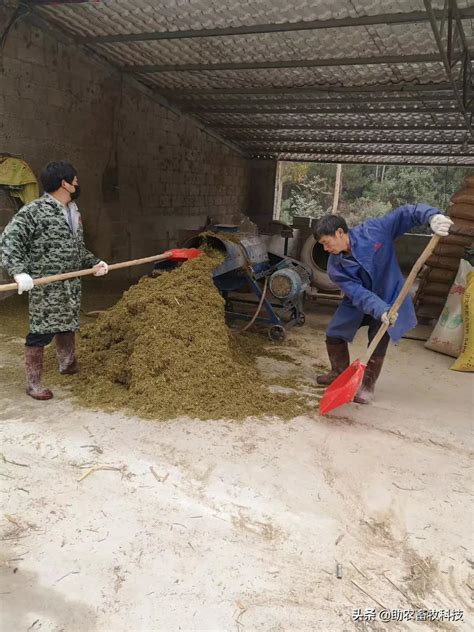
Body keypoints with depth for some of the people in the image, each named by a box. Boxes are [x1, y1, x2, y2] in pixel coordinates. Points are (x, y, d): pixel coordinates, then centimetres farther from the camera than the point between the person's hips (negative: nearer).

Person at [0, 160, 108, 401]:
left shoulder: (74, 212, 12)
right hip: (45, 286, -8)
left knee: (67, 325, 22)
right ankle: (33, 382, 10)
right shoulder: (34, 210, -13)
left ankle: (68, 364, 43)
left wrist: (93, 262, 6)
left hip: (71, 285, 8)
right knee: (41, 331, -2)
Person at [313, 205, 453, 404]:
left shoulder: (373, 230, -23)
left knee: (378, 344, -9)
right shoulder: (335, 267, -19)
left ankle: (367, 386, 10)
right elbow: (358, 294, -28)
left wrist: (432, 216, -42)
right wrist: (380, 311, -44)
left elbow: (406, 213, -22)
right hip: (358, 303, 3)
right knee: (334, 335, 3)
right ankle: (339, 373, 28)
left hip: (389, 298, -3)